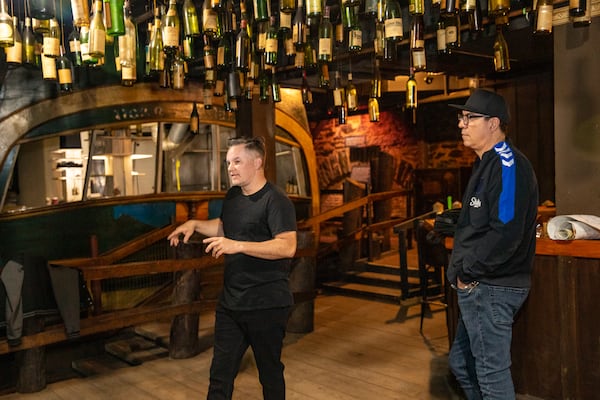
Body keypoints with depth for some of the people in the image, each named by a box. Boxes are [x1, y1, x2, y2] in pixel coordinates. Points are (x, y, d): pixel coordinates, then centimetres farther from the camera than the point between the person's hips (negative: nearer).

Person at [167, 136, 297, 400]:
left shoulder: (276, 201, -15)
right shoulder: (233, 196, 10)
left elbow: (287, 247, -28)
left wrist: (238, 245, -33)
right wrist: (194, 224, 12)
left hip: (266, 306, -7)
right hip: (230, 302, 8)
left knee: (270, 373, 10)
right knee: (220, 374, 12)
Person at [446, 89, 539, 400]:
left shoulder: (507, 165, -17)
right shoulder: (487, 163, 16)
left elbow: (505, 233, -26)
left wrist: (467, 272, -17)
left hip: (491, 289, -10)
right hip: (478, 287, 10)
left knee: (492, 373, 1)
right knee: (462, 363, 20)